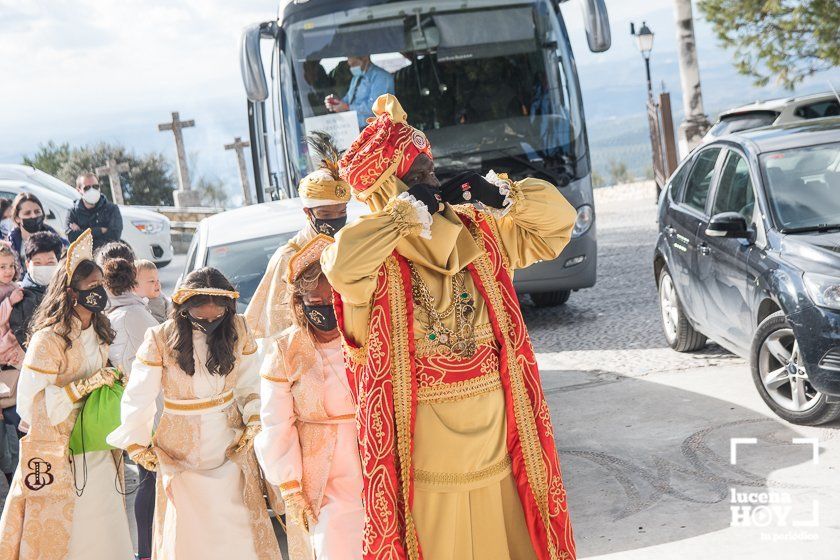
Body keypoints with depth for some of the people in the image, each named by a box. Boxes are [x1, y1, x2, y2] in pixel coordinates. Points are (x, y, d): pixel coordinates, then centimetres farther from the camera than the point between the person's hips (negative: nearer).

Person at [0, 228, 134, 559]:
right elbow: (30, 402, -18)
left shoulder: (99, 334, 10)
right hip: (59, 458, -7)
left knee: (103, 533, 7)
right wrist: (87, 384, -21)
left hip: (98, 453, 7)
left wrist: (112, 381, 5)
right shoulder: (49, 339, -14)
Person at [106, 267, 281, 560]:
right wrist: (137, 445, -2)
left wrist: (253, 424, -6)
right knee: (187, 532, 5)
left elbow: (250, 384, 5)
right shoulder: (160, 339, -12)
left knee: (240, 528, 3)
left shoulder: (238, 330, -4)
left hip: (231, 444, 2)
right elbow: (137, 397, -6)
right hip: (182, 449, -1)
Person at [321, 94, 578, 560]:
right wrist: (406, 211, -23)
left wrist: (499, 193, -5)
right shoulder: (378, 254, -11)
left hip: (495, 433, 5)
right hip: (426, 441, -5)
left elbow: (557, 220, 11)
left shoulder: (476, 231, 6)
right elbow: (340, 264, -35)